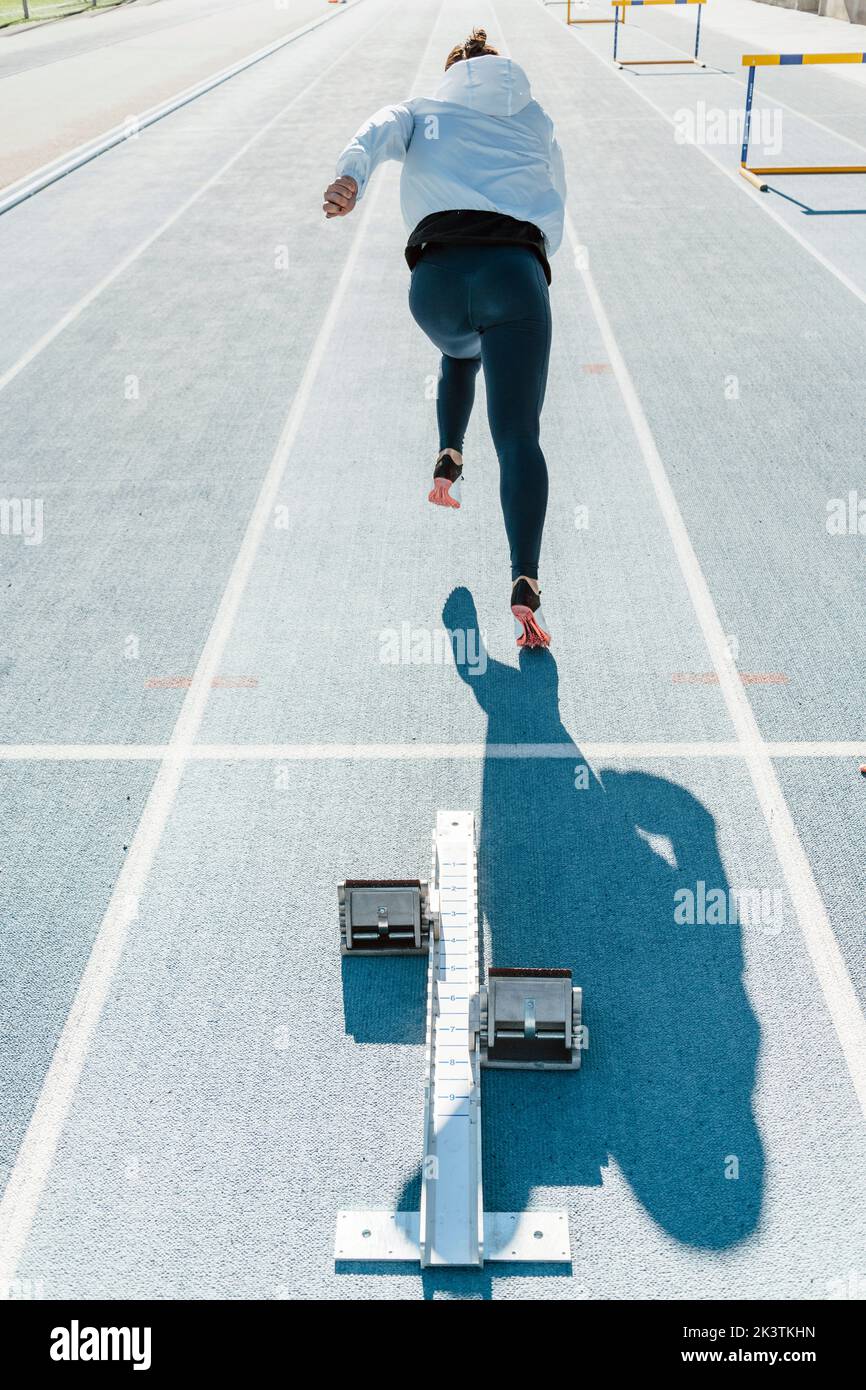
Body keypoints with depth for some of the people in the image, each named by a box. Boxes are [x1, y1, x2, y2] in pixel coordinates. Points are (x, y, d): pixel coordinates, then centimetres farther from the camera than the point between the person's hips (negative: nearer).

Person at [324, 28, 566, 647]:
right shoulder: (538, 122, 32)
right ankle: (525, 584, -23)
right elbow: (555, 217, 25)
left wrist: (351, 178, -14)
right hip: (517, 271, -1)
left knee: (460, 356, 38)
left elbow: (379, 132, 4)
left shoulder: (422, 111, 27)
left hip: (437, 273, 1)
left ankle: (449, 460, 23)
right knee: (519, 437, -8)